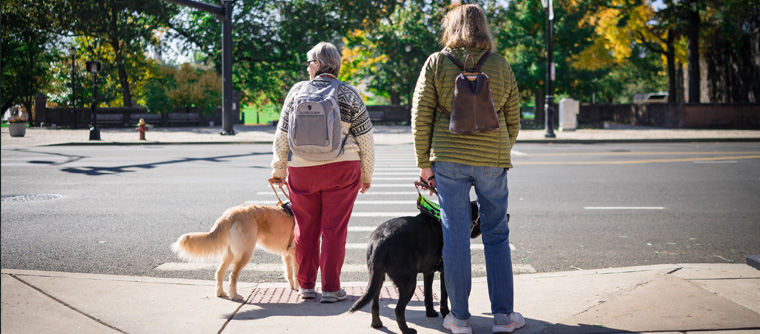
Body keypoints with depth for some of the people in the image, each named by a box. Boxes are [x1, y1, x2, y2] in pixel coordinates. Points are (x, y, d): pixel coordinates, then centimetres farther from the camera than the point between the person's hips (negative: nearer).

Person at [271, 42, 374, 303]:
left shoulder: (297, 91, 0)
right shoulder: (350, 95, -1)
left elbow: (282, 136, 3)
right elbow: (365, 140, 0)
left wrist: (279, 169, 15)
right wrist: (367, 175, 10)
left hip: (302, 170, 1)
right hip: (342, 169, -1)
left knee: (305, 228, 12)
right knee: (334, 229, 4)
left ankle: (306, 285, 18)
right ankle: (330, 288, 5)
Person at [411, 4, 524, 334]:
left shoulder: (436, 63, 0)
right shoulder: (501, 66, 5)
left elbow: (420, 116, -2)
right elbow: (512, 121, 9)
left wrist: (424, 162, 5)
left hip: (449, 158, -1)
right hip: (492, 161, 1)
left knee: (455, 237, 4)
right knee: (496, 235, 10)